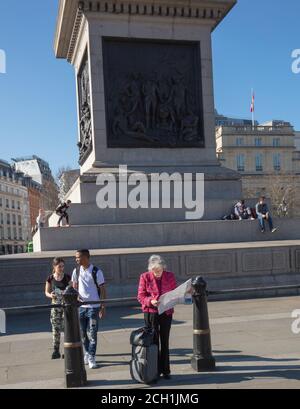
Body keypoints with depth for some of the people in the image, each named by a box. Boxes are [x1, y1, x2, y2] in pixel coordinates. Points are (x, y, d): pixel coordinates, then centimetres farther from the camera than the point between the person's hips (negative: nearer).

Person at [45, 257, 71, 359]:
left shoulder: (67, 278, -5)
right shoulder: (50, 279, -1)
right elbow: (46, 292, 7)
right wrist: (50, 295, -15)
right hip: (55, 306, 2)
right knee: (56, 329, 5)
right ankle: (56, 351, 15)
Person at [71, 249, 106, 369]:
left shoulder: (96, 272, -8)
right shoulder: (76, 271, 6)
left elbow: (102, 290, -6)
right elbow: (74, 287, 12)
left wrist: (103, 307, -10)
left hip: (93, 307, -4)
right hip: (81, 306, 4)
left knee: (92, 333, -3)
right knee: (83, 333, 12)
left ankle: (91, 359, 5)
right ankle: (87, 354, 29)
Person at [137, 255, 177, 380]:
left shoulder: (170, 276, 0)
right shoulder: (145, 277, -6)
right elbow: (140, 296, -5)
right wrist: (151, 301, -23)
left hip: (166, 312, 2)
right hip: (150, 313, -2)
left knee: (165, 342, 9)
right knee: (154, 341, 5)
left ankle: (165, 370, 19)